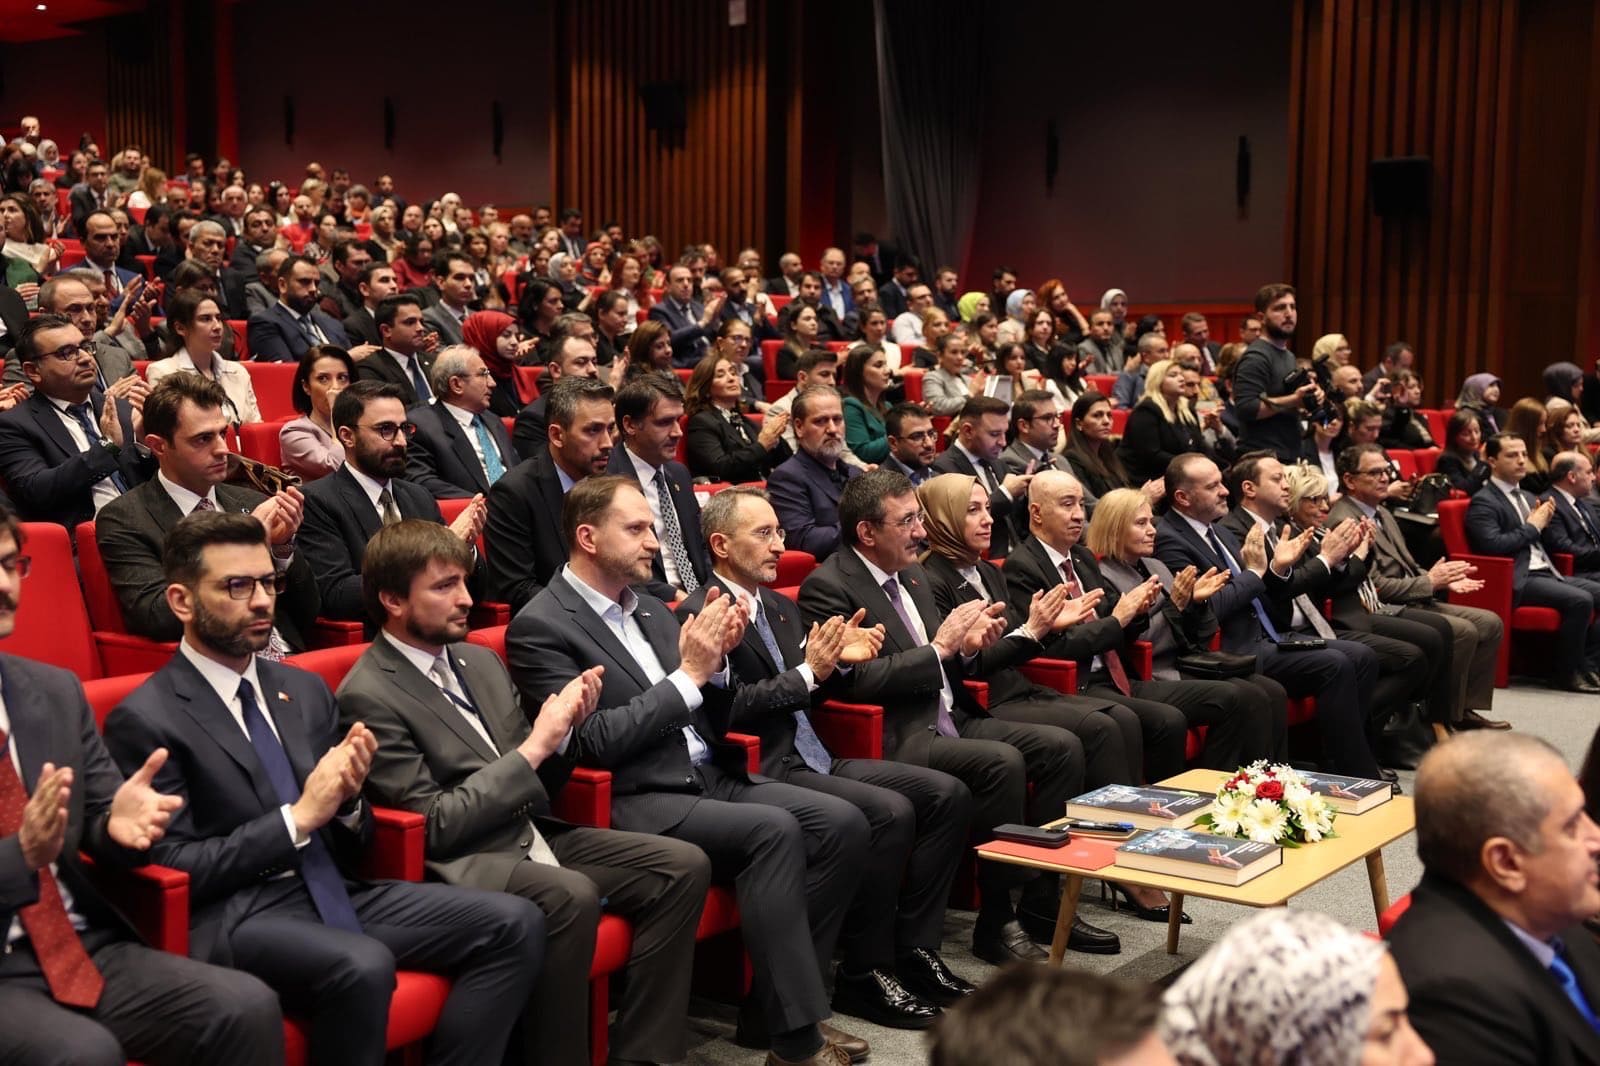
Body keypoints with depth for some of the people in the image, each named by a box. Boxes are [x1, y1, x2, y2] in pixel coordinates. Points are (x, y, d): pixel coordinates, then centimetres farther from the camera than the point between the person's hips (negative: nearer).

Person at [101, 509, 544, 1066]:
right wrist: (299, 816, -14)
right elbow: (171, 869, -9)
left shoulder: (305, 689, 14)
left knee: (514, 923, -13)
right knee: (362, 966, -37)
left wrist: (346, 798, -6)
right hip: (230, 915, -6)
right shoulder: (144, 720, -5)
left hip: (330, 890, 7)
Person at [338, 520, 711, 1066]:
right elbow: (433, 824, -17)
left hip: (529, 836, 8)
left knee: (684, 866, -6)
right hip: (456, 865, -8)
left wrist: (562, 728, -4)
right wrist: (533, 748, -18)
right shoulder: (368, 696, -12)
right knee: (572, 895, -35)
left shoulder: (481, 661, 12)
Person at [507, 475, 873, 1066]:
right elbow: (597, 741, -16)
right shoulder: (540, 627, -7)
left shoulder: (651, 610, 17)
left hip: (710, 778, 8)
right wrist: (689, 673, -15)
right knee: (774, 830, -29)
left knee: (842, 822, -11)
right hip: (635, 802, -8)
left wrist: (714, 658, -2)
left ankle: (773, 1007, -2)